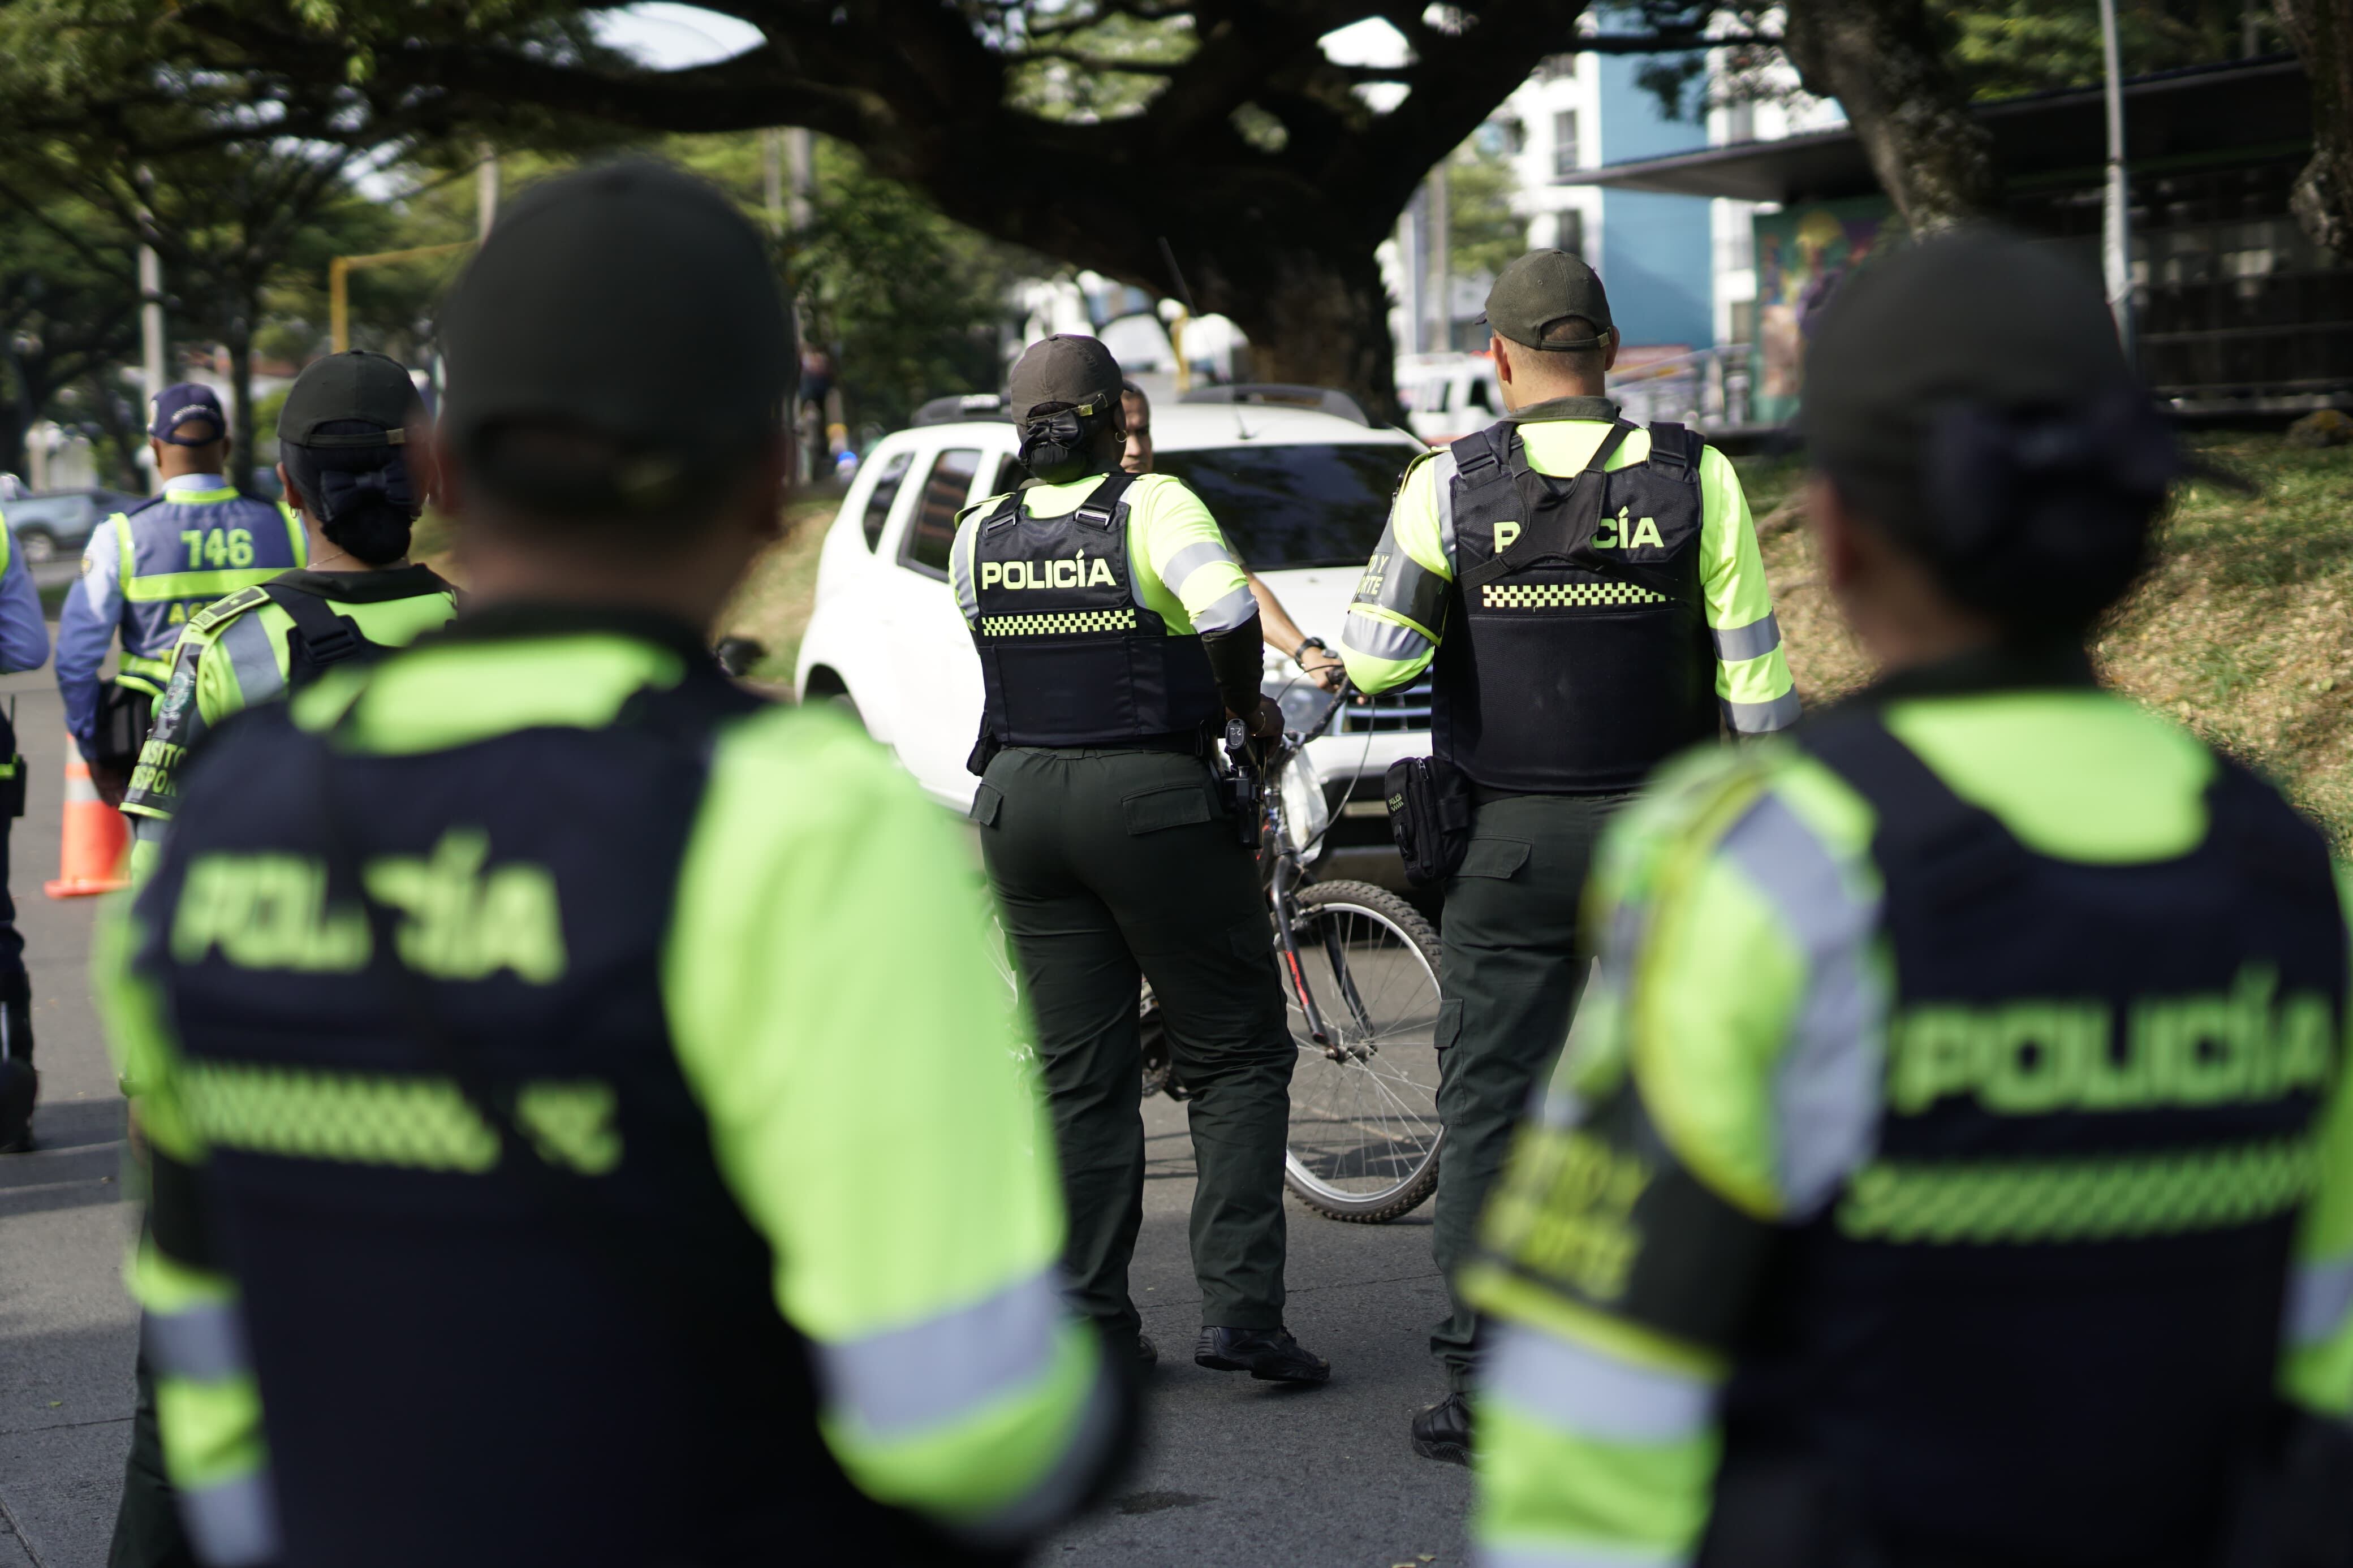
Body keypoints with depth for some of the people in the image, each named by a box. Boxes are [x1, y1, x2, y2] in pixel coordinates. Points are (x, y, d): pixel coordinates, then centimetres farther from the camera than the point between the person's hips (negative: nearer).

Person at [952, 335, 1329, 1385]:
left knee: (1080, 1078, 10)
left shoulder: (979, 534, 6)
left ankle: (1089, 1324, 10)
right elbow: (1231, 618, -23)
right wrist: (1247, 708, -5)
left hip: (1020, 801, 5)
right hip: (1152, 799, -5)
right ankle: (1238, 1310, -5)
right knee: (1237, 1059, 5)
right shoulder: (1155, 507, -9)